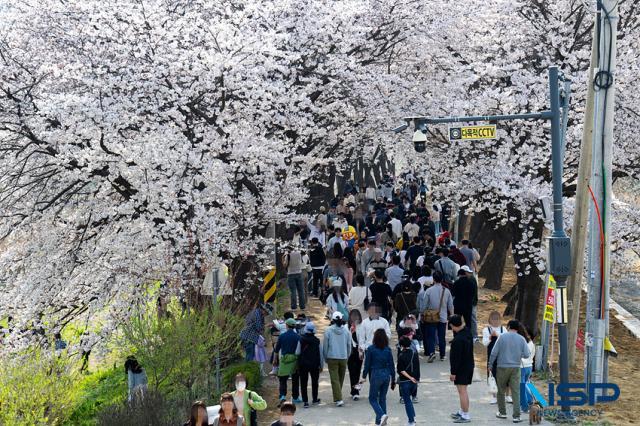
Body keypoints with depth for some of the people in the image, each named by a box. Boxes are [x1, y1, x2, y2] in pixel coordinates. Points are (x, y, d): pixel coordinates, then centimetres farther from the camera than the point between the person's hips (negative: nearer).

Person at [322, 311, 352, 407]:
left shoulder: (328, 330, -8)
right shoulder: (346, 330, 0)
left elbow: (325, 345, -2)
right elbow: (349, 345, 7)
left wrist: (325, 358, 10)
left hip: (332, 358, -3)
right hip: (343, 358, 3)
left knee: (335, 379, -4)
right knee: (341, 379, 15)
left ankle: (338, 399, -15)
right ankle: (337, 398, 26)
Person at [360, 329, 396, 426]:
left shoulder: (370, 349, -8)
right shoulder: (388, 350, 1)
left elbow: (367, 364, -5)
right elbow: (391, 366, 4)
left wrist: (364, 377, 5)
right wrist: (393, 380, 11)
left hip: (375, 375, -4)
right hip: (386, 375, 4)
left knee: (373, 399, 5)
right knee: (382, 399, 14)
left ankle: (382, 415, -18)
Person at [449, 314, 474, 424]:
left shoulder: (458, 340, -26)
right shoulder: (467, 332, 0)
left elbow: (456, 357, -23)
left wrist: (453, 373, -17)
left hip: (461, 368, -10)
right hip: (468, 366, 10)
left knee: (462, 391, -4)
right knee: (462, 390, 20)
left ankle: (465, 416, -1)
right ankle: (462, 412, 31)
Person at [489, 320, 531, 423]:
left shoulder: (502, 336, -5)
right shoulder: (521, 339, 0)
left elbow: (494, 352, -7)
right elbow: (527, 355, -1)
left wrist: (490, 364, 5)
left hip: (503, 367, -1)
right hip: (516, 368, 1)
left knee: (501, 391, 14)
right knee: (516, 392, 0)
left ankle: (502, 412, 22)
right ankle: (516, 416, -5)